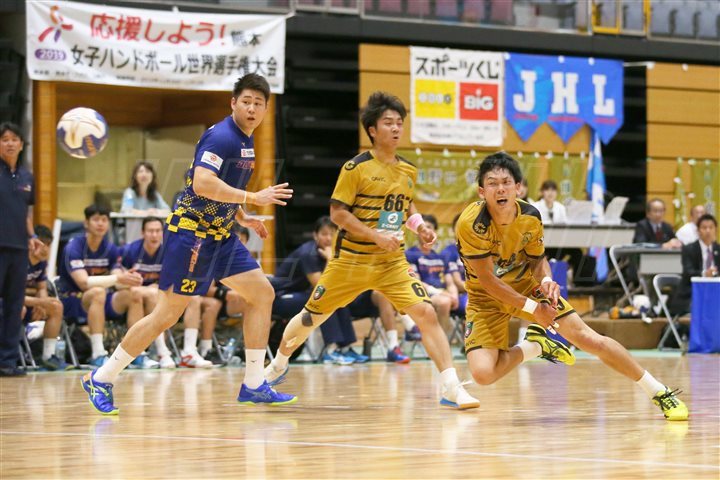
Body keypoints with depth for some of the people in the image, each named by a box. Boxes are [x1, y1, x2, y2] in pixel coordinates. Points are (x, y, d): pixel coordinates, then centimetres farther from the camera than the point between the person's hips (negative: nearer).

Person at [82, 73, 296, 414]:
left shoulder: (245, 140, 13)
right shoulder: (221, 136, -17)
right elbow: (202, 183, -30)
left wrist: (242, 218, 19)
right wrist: (254, 198, -27)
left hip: (220, 235, 10)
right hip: (191, 233, -10)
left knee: (262, 294, 4)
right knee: (168, 314, -7)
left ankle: (254, 386, 8)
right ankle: (101, 380, 4)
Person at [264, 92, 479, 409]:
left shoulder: (409, 171, 5)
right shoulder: (356, 168, -11)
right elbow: (337, 213, -13)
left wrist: (419, 226, 2)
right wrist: (376, 236, -22)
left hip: (393, 263, 3)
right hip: (351, 259, -3)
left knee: (426, 314, -15)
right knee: (312, 317, 11)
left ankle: (451, 388, -14)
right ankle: (279, 364, 39)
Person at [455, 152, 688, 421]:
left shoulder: (530, 216, -14)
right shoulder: (472, 224, -29)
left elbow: (537, 258, 3)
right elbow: (486, 279, -24)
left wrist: (546, 280, -20)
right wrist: (532, 308, -23)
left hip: (526, 285, 3)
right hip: (486, 297, -3)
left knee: (589, 339, -8)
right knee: (482, 373, -23)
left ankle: (659, 392, 7)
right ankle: (535, 347, 9)